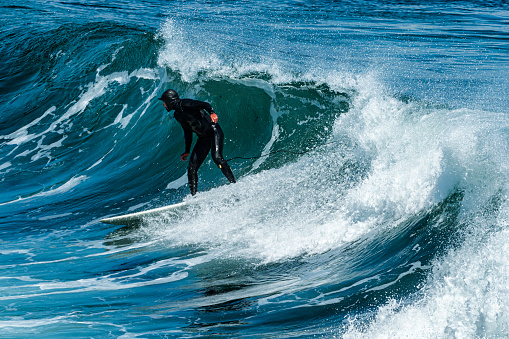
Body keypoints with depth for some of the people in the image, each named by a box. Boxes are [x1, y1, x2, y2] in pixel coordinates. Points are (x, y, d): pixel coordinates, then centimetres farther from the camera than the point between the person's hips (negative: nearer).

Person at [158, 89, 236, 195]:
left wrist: (212, 113, -47)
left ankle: (233, 183, -25)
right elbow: (188, 132, 21)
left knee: (216, 157, -29)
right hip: (203, 138, 9)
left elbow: (205, 105, -27)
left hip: (214, 132, -9)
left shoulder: (185, 104, -13)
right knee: (192, 167, 0)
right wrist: (187, 151, 22)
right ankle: (194, 196, 2)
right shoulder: (178, 115, 13)